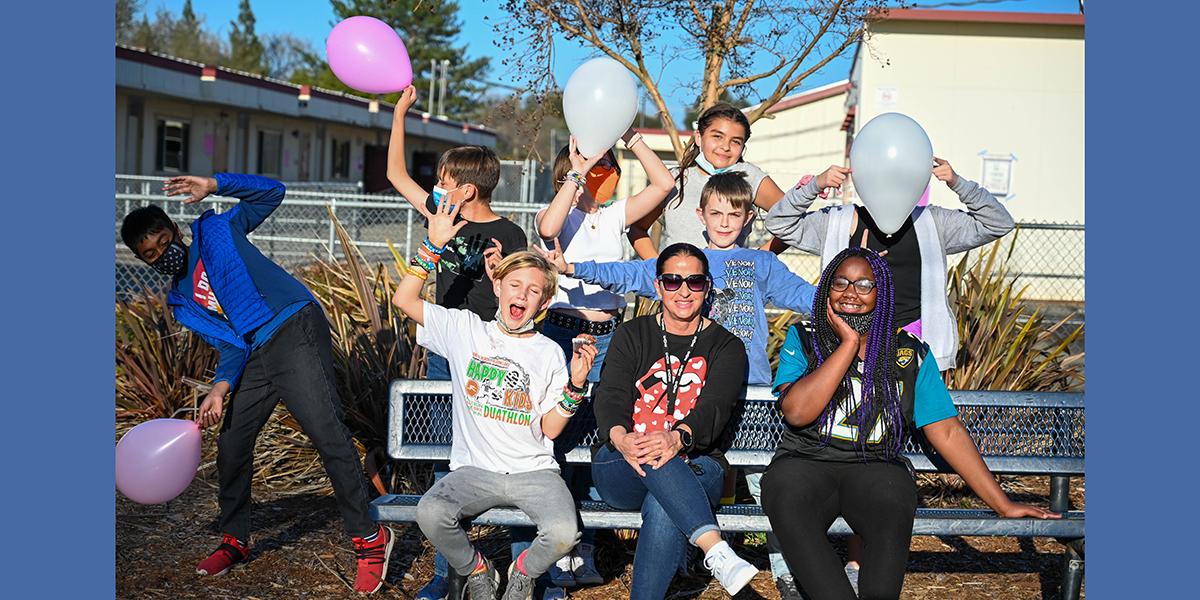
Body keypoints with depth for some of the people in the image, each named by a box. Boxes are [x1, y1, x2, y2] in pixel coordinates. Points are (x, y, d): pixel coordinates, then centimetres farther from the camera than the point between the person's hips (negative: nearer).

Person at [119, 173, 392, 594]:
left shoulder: (215, 231, 10)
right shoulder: (182, 303, 20)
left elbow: (271, 192, 7)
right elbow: (229, 345, 10)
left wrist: (214, 185, -5)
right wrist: (220, 389, -8)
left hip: (296, 330, -7)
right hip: (255, 355, 7)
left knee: (328, 435, -17)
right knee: (231, 445, 9)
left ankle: (369, 538, -12)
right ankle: (234, 540, 30)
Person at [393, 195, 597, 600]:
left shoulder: (549, 353, 6)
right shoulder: (466, 330, 7)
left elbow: (550, 428, 3)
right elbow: (404, 300, 1)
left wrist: (575, 385, -12)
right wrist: (434, 246, -3)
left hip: (534, 471, 0)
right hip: (474, 469, 0)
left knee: (563, 533, -28)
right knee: (430, 513, -30)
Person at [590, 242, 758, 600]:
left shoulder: (726, 347, 10)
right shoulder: (632, 335, 13)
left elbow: (715, 407, -9)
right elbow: (610, 395, -4)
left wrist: (678, 438, -34)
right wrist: (620, 438, -30)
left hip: (693, 469, 0)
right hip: (619, 470, 0)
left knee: (664, 511, -36)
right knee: (653, 454, -37)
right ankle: (715, 550, -50)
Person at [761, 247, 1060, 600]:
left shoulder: (911, 354, 11)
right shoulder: (802, 341, 7)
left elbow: (947, 431, 10)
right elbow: (797, 412, -11)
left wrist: (1003, 505, 5)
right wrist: (849, 344, -8)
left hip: (877, 468, 1)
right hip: (805, 463, 0)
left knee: (891, 504, -36)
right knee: (788, 495, -36)